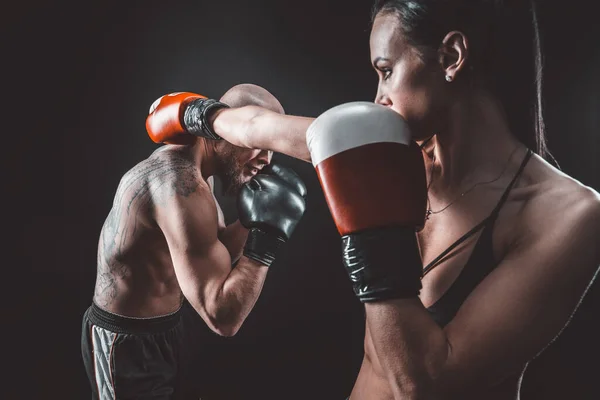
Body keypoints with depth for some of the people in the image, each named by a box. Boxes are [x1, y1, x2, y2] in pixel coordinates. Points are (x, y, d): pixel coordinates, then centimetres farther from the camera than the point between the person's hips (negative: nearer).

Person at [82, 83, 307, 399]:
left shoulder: (188, 165, 1)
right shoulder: (181, 184, -30)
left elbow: (216, 252, 7)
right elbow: (222, 316, -32)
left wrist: (251, 220, -9)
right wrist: (267, 234, -27)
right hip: (126, 343, -9)